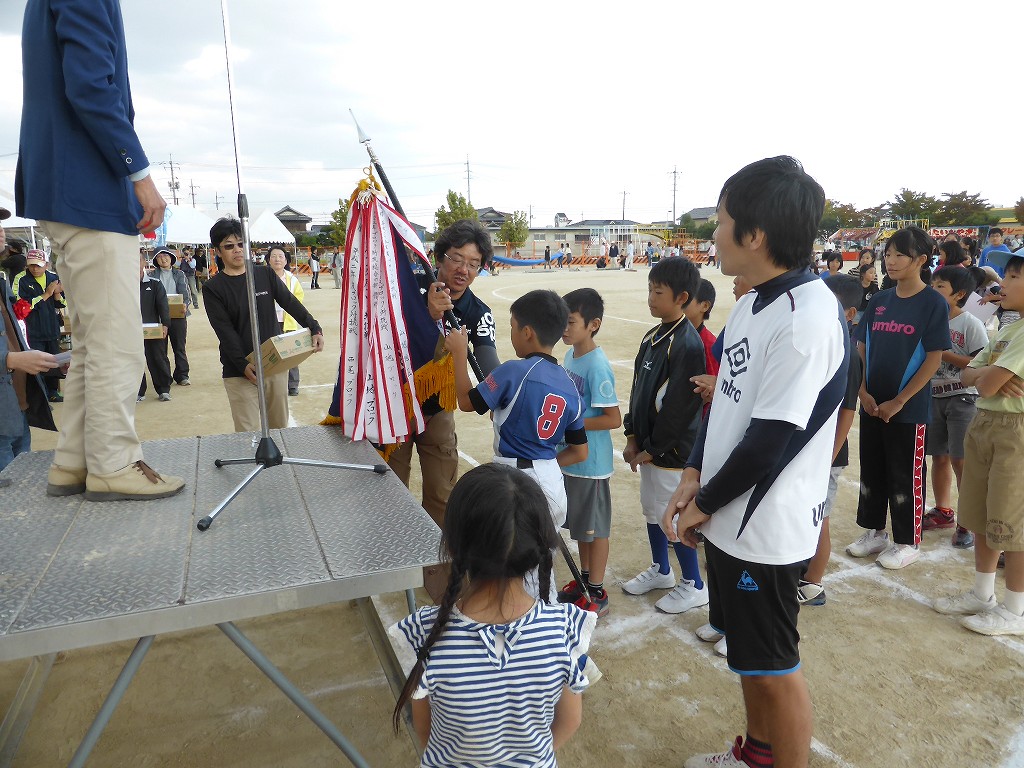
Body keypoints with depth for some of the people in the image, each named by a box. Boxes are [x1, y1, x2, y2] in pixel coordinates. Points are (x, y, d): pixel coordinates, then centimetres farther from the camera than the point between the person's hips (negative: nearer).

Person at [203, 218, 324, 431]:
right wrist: (242, 365, -21)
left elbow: (291, 303, 2)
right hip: (240, 372, -3)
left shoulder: (265, 275, 8)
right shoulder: (213, 288, -1)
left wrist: (314, 329, -14)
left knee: (280, 428, 12)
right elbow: (225, 331, -9)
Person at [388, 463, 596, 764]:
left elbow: (423, 728, -12)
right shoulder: (567, 628, -27)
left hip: (451, 762, -1)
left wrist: (456, 757, 9)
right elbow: (569, 720, -9)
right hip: (536, 762, 1)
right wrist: (529, 755, 10)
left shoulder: (424, 636, -30)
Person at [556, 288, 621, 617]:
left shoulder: (597, 365, -22)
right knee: (580, 524, 21)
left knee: (595, 527, 7)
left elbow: (613, 418, -24)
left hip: (591, 463, -8)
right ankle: (585, 578, 38)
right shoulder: (571, 355, 4)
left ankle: (597, 594, 23)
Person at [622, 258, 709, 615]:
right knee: (652, 511, 20)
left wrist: (653, 449, -16)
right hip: (648, 447, 9)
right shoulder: (652, 337, 8)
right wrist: (632, 437, 7)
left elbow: (680, 406, -22)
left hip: (672, 451, -9)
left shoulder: (688, 344, -20)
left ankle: (694, 586, 23)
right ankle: (660, 570, 40)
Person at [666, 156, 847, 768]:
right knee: (747, 651, 25)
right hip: (729, 518, 9)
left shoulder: (808, 317, -23)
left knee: (774, 666, 11)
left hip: (768, 529, -9)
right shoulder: (753, 304, 5)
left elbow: (772, 439, -23)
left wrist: (704, 503, -11)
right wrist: (693, 478, 0)